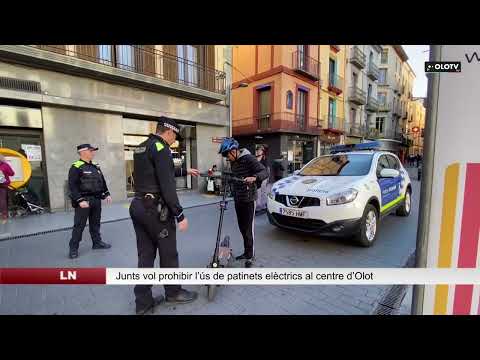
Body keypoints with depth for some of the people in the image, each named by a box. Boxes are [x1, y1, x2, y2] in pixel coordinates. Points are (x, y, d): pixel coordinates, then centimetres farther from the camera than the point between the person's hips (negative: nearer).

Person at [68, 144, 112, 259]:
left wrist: (107, 194, 11)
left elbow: (102, 181, 18)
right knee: (79, 225, 0)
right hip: (84, 200, -7)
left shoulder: (96, 166, 13)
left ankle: (97, 242, 27)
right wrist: (80, 200, -22)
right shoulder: (76, 167, -10)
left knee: (95, 223, 16)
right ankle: (73, 248, 12)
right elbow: (72, 186, -16)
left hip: (96, 199, 7)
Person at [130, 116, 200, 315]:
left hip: (138, 206, 9)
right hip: (154, 209, -9)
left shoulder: (141, 147, 15)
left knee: (145, 255, 15)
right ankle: (173, 292, 28)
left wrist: (185, 171, 33)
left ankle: (143, 300, 25)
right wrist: (180, 215, -18)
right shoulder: (161, 148, -15)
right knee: (168, 253, 9)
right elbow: (167, 185, -22)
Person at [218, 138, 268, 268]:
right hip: (237, 199, 8)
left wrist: (254, 177, -41)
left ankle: (251, 256, 15)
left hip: (248, 199, -8)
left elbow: (264, 172, -24)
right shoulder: (233, 161, 9)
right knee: (242, 227, 15)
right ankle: (246, 252, 31)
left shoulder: (248, 159, -16)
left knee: (248, 228, 0)